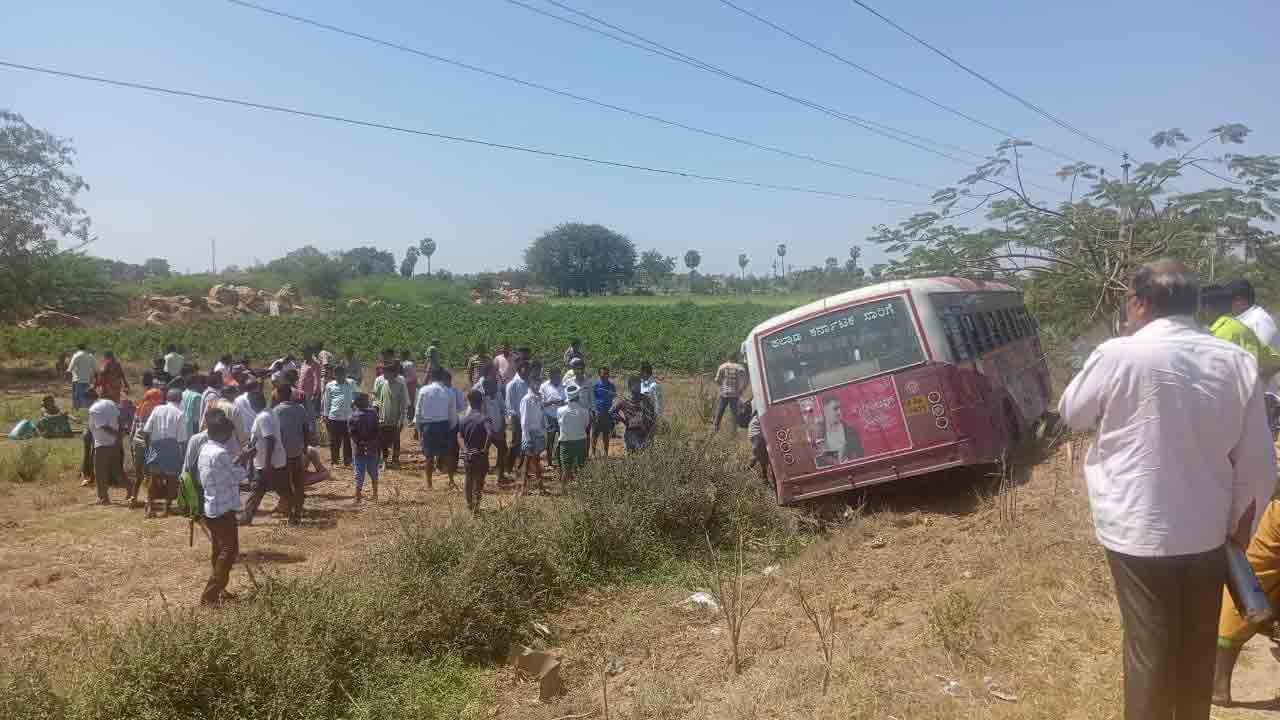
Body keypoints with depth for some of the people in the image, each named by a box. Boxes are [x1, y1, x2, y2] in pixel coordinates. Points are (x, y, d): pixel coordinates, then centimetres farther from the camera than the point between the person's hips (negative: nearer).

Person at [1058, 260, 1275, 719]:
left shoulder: (1118, 355, -16)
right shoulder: (1237, 362, -4)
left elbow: (1072, 413, 2)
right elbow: (1258, 461, 1)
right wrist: (1240, 519, 14)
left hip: (1139, 532, -4)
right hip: (1207, 531, 4)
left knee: (1149, 647, 8)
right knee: (1197, 647, 20)